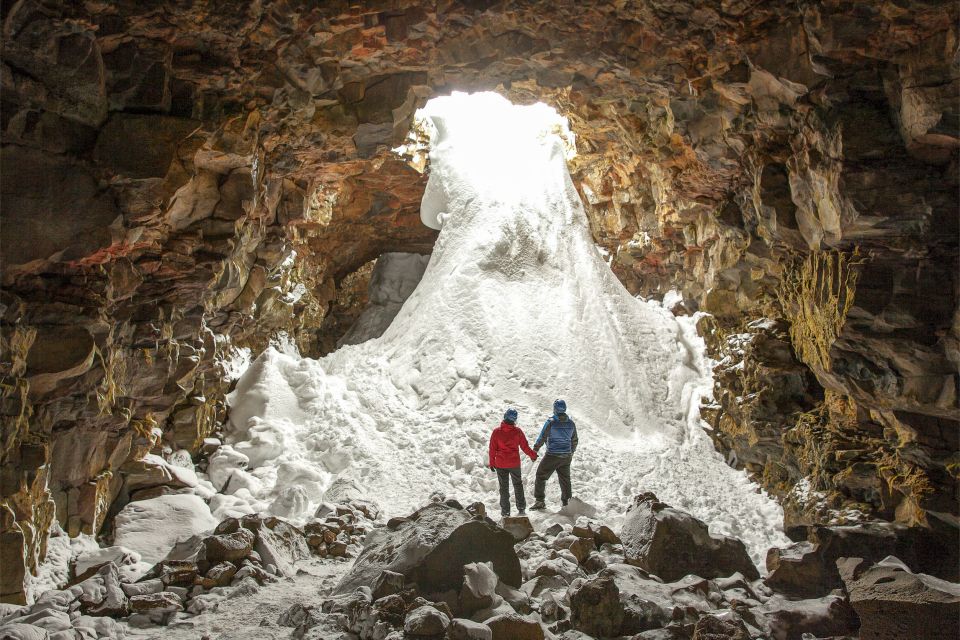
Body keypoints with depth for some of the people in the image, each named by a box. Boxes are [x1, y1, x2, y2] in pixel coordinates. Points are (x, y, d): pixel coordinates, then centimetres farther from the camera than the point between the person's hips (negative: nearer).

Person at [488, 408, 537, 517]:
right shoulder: (517, 432, -9)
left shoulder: (496, 432, -10)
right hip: (514, 463, 0)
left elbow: (492, 449, -5)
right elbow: (525, 446, -2)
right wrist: (533, 455, 16)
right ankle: (521, 509, 20)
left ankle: (505, 511, 12)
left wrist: (492, 462, 7)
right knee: (518, 484, 18)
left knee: (504, 487, 10)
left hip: (500, 464, 0)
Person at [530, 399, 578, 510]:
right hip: (566, 456, 5)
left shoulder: (551, 422, -13)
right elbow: (574, 441, 13)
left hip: (552, 456, -5)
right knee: (565, 479, 16)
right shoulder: (571, 423, 3)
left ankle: (540, 501, 3)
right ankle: (567, 502, 21)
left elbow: (542, 438, -10)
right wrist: (571, 453, 28)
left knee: (541, 476, 6)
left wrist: (535, 450, 2)